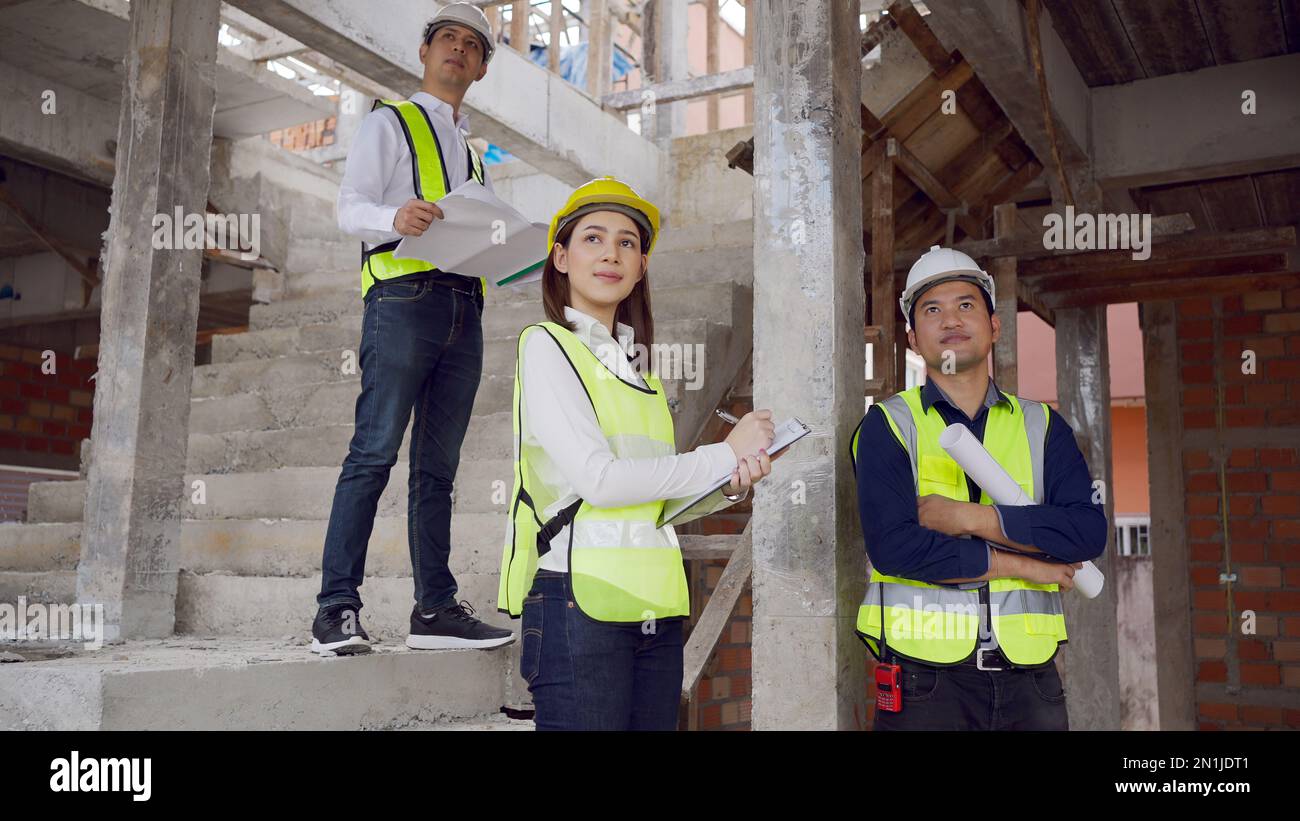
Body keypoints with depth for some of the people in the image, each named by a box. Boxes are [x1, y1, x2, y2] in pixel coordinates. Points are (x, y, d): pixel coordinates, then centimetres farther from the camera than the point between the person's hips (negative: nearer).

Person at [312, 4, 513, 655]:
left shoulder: (472, 151, 29)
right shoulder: (388, 122, 12)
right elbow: (350, 206, -1)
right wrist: (396, 217, -23)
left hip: (464, 307, 6)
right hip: (403, 295, -6)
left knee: (438, 466, 3)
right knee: (375, 450, -14)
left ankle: (436, 609, 5)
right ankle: (336, 609, -13)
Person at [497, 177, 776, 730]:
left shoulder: (638, 366, 19)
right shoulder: (546, 345, -1)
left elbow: (659, 504, 15)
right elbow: (596, 478, -14)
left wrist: (729, 487, -4)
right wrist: (725, 455, -5)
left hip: (655, 609, 6)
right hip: (580, 600, -6)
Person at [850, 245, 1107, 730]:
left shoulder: (1042, 426, 11)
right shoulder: (887, 425, 0)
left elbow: (1089, 530, -3)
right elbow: (893, 545, -13)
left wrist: (970, 517, -13)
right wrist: (1022, 564, -8)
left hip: (1028, 677, 3)